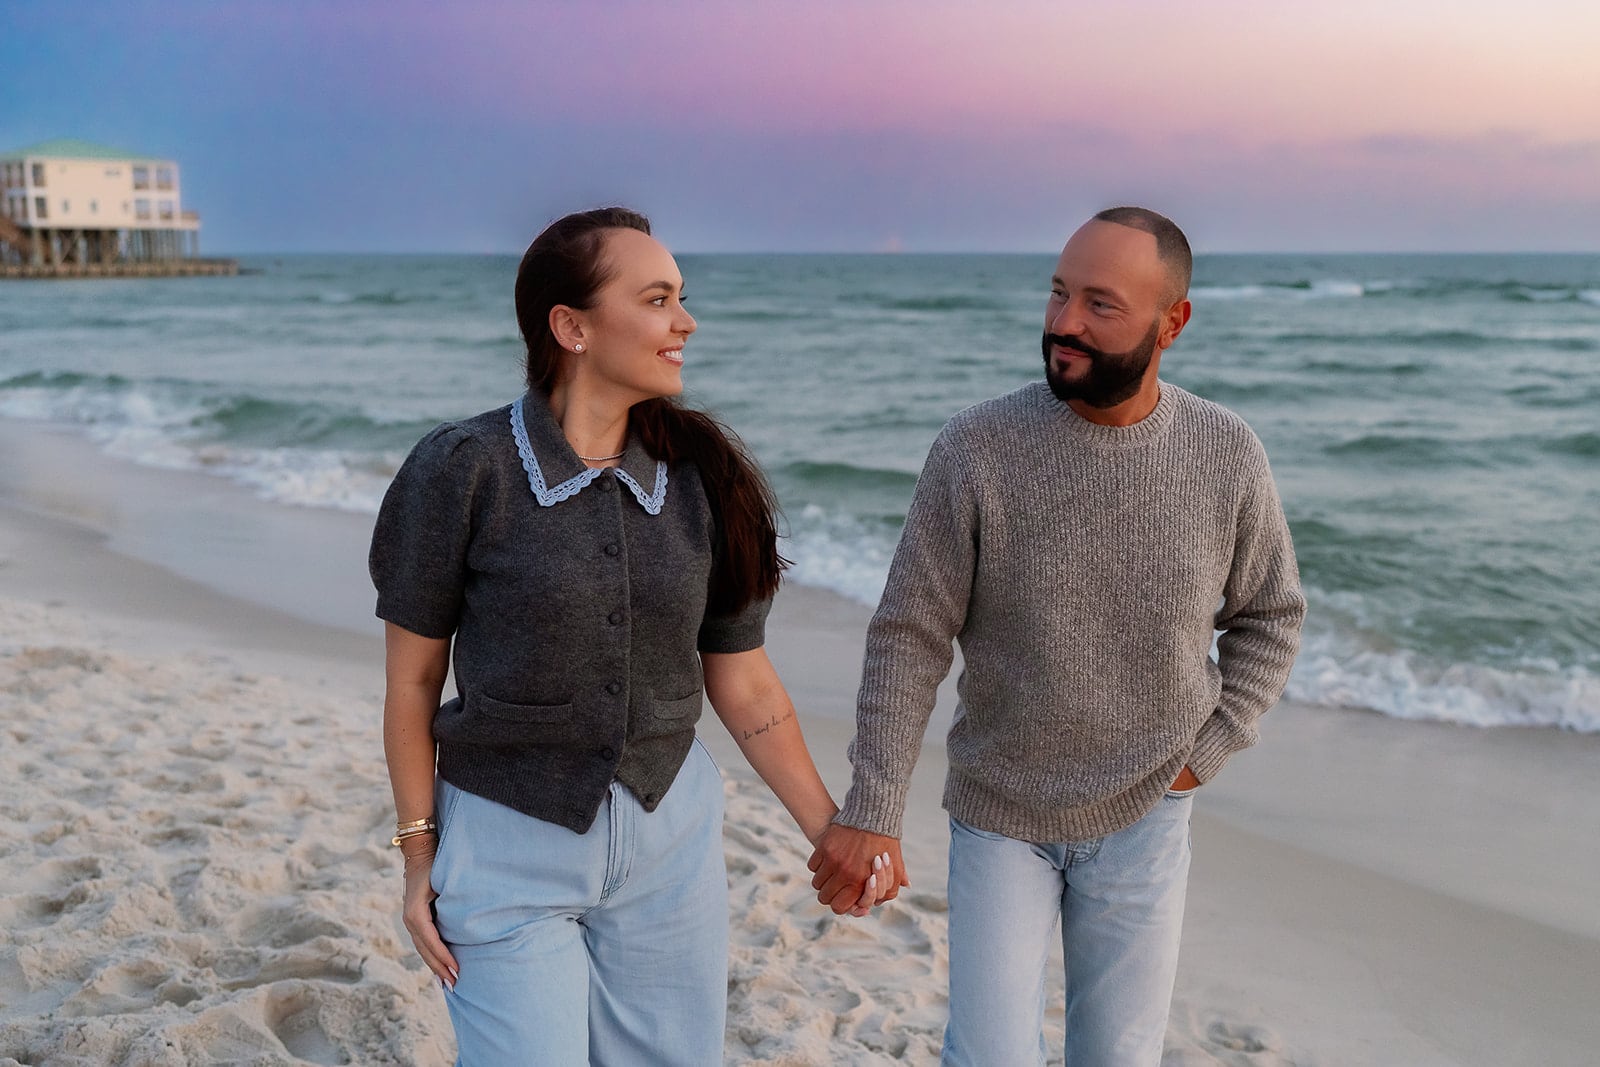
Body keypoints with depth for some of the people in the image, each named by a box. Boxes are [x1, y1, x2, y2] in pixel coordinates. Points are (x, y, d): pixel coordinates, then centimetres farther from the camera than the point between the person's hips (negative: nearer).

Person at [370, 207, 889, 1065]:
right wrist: (419, 857, -3)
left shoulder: (702, 480, -4)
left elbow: (742, 682, 4)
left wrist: (830, 831, 5)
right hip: (507, 839, -3)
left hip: (668, 831, 3)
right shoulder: (463, 469, -13)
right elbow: (412, 677, -5)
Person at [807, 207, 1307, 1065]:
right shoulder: (977, 449, -17)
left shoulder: (1227, 455, -9)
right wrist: (870, 812, -17)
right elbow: (909, 637, -13)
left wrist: (1206, 751, -3)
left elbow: (1269, 616, 6)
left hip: (1144, 817, 2)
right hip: (999, 813, -2)